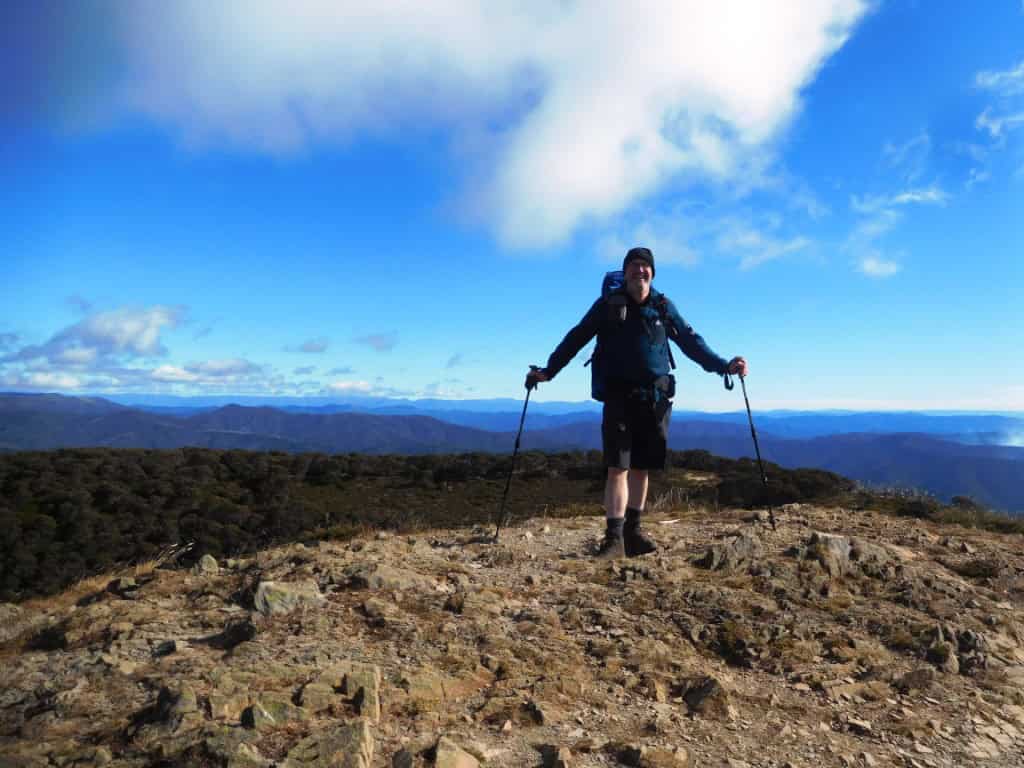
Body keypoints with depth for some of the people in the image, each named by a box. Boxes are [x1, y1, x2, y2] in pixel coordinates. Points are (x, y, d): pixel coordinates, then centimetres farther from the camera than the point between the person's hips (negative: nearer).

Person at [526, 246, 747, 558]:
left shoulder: (663, 307, 10)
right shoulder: (608, 305, 3)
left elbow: (691, 341, 17)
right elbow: (576, 339, 5)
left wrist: (723, 366, 11)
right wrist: (548, 371, -1)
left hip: (655, 399, 3)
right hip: (619, 397, -3)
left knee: (641, 468, 8)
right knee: (618, 468, -8)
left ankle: (632, 531, 20)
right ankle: (614, 537, -5)